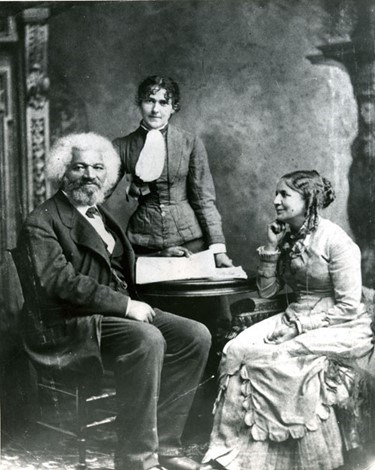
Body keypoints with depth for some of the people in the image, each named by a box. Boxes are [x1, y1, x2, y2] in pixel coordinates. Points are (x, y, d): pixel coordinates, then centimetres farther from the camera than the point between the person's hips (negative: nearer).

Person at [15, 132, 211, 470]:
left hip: (117, 311, 8)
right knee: (146, 339, -33)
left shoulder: (100, 215, 20)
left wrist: (131, 305, 2)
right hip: (66, 327, -8)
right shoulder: (40, 224, -6)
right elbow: (63, 282, -19)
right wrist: (126, 305, -22)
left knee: (196, 336, -9)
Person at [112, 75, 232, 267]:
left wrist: (218, 249, -6)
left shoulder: (191, 143, 0)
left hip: (189, 241, 0)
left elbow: (204, 200, 0)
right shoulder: (122, 146, 2)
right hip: (143, 243, 0)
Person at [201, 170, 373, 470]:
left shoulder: (335, 240, -12)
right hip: (297, 319, 6)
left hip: (343, 328, -6)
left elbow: (348, 307, -15)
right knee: (238, 350, -19)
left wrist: (299, 327, -20)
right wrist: (271, 248, 1)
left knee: (280, 358, -31)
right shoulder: (287, 237, 10)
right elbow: (267, 291, 12)